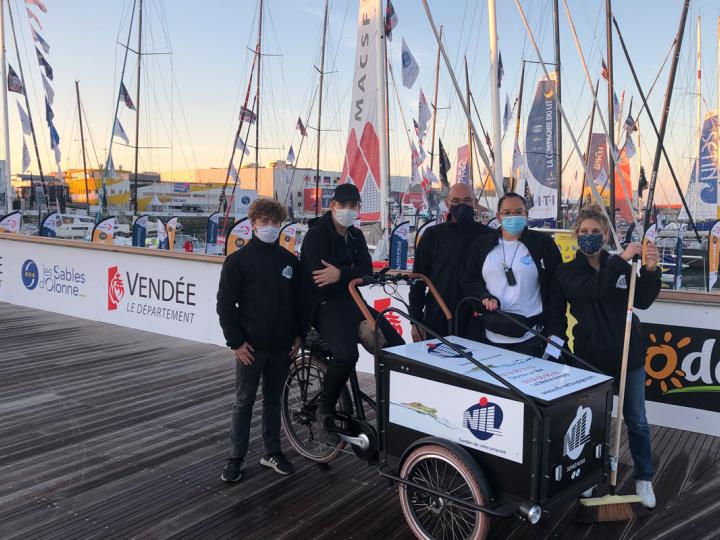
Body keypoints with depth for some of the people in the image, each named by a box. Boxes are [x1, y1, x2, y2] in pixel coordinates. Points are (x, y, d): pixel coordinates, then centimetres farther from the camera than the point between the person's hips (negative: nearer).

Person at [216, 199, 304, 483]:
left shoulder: (290, 260, 7)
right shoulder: (238, 260, -5)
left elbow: (299, 300, 13)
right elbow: (225, 304, -6)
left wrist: (298, 335, 8)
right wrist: (236, 341, -10)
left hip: (281, 347, 4)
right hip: (251, 347, -3)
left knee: (273, 400, 16)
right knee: (244, 402, 7)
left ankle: (272, 452, 28)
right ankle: (236, 457, 19)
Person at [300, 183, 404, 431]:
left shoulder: (356, 236, 14)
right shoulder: (316, 234, -6)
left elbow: (366, 271, -2)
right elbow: (319, 276, -20)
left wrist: (341, 274, -20)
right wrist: (351, 274, -10)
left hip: (351, 301, 7)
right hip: (325, 305, -7)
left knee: (397, 346, -5)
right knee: (346, 355, -31)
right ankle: (325, 408, -6)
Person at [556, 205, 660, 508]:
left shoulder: (620, 266, 4)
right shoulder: (568, 272, -3)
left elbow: (643, 301, -5)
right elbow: (592, 289, -24)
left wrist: (650, 270, -20)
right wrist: (621, 260, -28)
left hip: (628, 352, 2)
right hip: (592, 355, -2)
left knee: (636, 419, 11)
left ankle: (644, 478, 28)